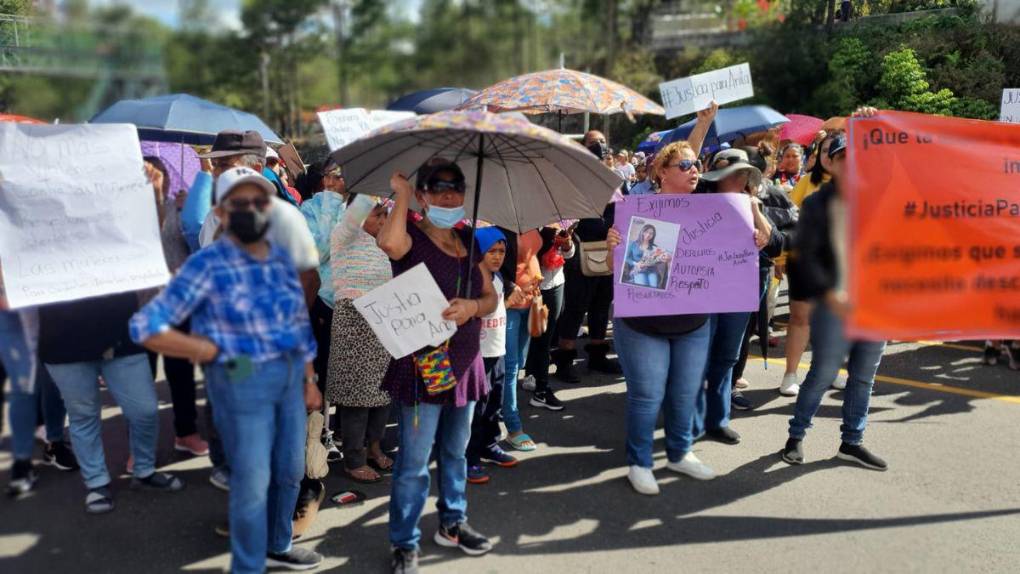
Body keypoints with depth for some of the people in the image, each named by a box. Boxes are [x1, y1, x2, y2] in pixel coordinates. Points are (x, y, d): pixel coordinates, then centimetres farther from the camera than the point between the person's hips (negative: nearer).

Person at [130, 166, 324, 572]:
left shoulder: (281, 259, 6)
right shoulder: (207, 265, -14)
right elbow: (145, 327, -16)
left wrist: (309, 381, 12)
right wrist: (216, 351, -14)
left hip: (289, 376, 7)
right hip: (242, 383, -7)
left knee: (290, 470, 19)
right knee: (252, 482, 4)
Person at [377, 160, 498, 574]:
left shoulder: (468, 240, 9)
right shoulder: (411, 237, -9)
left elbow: (492, 297, 8)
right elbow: (389, 242, -36)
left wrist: (473, 307, -14)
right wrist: (401, 194, -22)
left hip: (464, 363, 7)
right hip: (421, 365, -6)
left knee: (456, 452, 21)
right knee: (413, 462, 0)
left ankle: (453, 523, 38)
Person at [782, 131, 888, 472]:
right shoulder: (817, 204, -6)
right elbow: (804, 258, -11)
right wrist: (831, 296, -19)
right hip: (834, 306, -4)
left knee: (864, 378, 13)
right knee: (822, 376, 3)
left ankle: (852, 443, 28)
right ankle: (796, 436, 22)